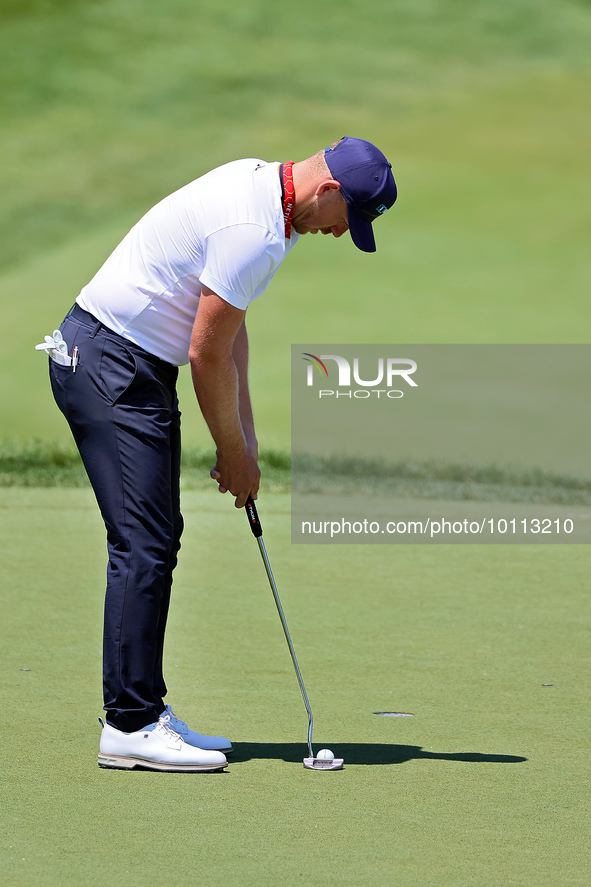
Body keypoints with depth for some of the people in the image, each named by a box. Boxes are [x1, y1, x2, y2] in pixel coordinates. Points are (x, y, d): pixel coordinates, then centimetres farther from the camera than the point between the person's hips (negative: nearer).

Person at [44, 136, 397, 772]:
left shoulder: (259, 184, 9)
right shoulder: (254, 231, -23)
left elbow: (228, 325, 17)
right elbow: (208, 354, -18)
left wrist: (243, 429, 14)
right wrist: (233, 451, -4)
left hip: (136, 366, 11)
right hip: (109, 367, -11)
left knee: (156, 541, 11)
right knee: (143, 546, -12)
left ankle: (140, 711, 15)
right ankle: (129, 726, -11)